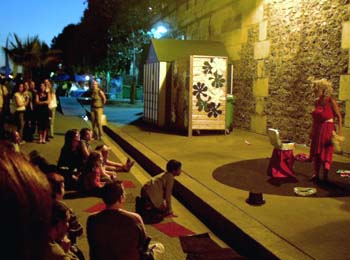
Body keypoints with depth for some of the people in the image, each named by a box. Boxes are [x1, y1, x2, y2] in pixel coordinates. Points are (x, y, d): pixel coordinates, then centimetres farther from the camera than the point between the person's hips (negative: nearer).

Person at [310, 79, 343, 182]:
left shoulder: (331, 101, -11)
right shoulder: (317, 101, 7)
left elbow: (339, 117, -10)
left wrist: (339, 132, -16)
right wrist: (312, 131, 17)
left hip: (327, 129, -6)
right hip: (317, 129, 6)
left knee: (326, 153, 2)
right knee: (316, 153, 9)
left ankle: (325, 176, 13)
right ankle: (316, 174, 19)